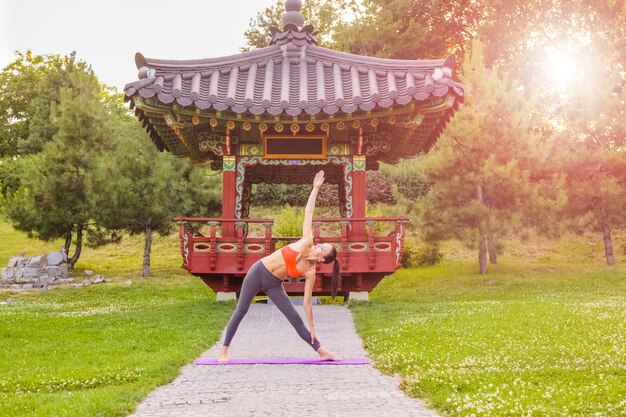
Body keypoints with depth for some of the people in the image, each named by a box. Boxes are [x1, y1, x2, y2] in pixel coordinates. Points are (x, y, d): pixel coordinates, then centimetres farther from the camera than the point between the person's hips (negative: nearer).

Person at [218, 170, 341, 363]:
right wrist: (315, 188, -10)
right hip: (258, 272, 0)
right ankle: (224, 351, 15)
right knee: (240, 312, 4)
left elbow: (307, 301, -6)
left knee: (296, 320, -2)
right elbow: (308, 213, -10)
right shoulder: (307, 242, -14)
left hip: (274, 285, 0)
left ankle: (322, 352, 4)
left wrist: (312, 328, -7)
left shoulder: (310, 273, -13)